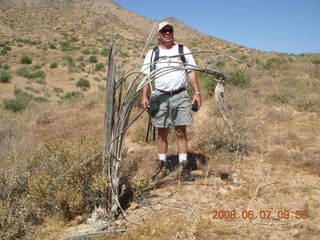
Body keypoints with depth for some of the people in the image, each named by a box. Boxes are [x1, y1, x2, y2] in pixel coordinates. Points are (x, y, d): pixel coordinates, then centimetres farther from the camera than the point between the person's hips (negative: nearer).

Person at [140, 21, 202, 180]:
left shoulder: (183, 50, 12)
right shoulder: (152, 53, 11)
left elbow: (191, 72, 10)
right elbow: (147, 76, 8)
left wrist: (197, 93, 1)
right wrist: (144, 96, -3)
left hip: (180, 96, 0)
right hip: (160, 96, 0)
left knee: (181, 132, 0)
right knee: (162, 132, 5)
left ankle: (183, 165, 7)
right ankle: (162, 164, 17)